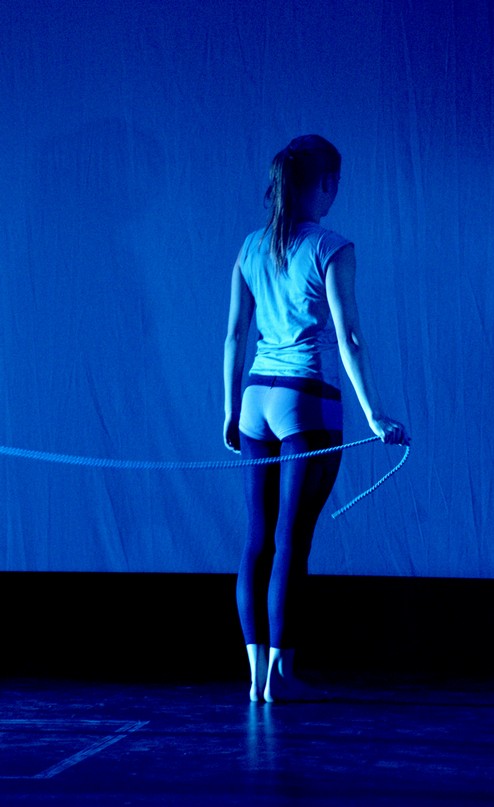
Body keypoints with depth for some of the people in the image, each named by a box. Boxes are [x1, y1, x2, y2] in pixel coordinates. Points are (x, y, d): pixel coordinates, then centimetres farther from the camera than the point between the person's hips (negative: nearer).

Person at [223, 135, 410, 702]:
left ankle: (258, 673, 8)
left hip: (258, 399, 6)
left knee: (259, 539, 7)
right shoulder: (331, 250, -7)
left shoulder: (252, 248, 10)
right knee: (291, 540, -4)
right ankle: (280, 675, -1)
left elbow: (234, 337, 11)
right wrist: (373, 414, -11)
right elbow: (347, 338, -12)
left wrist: (233, 410, 18)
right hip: (308, 403, -5)